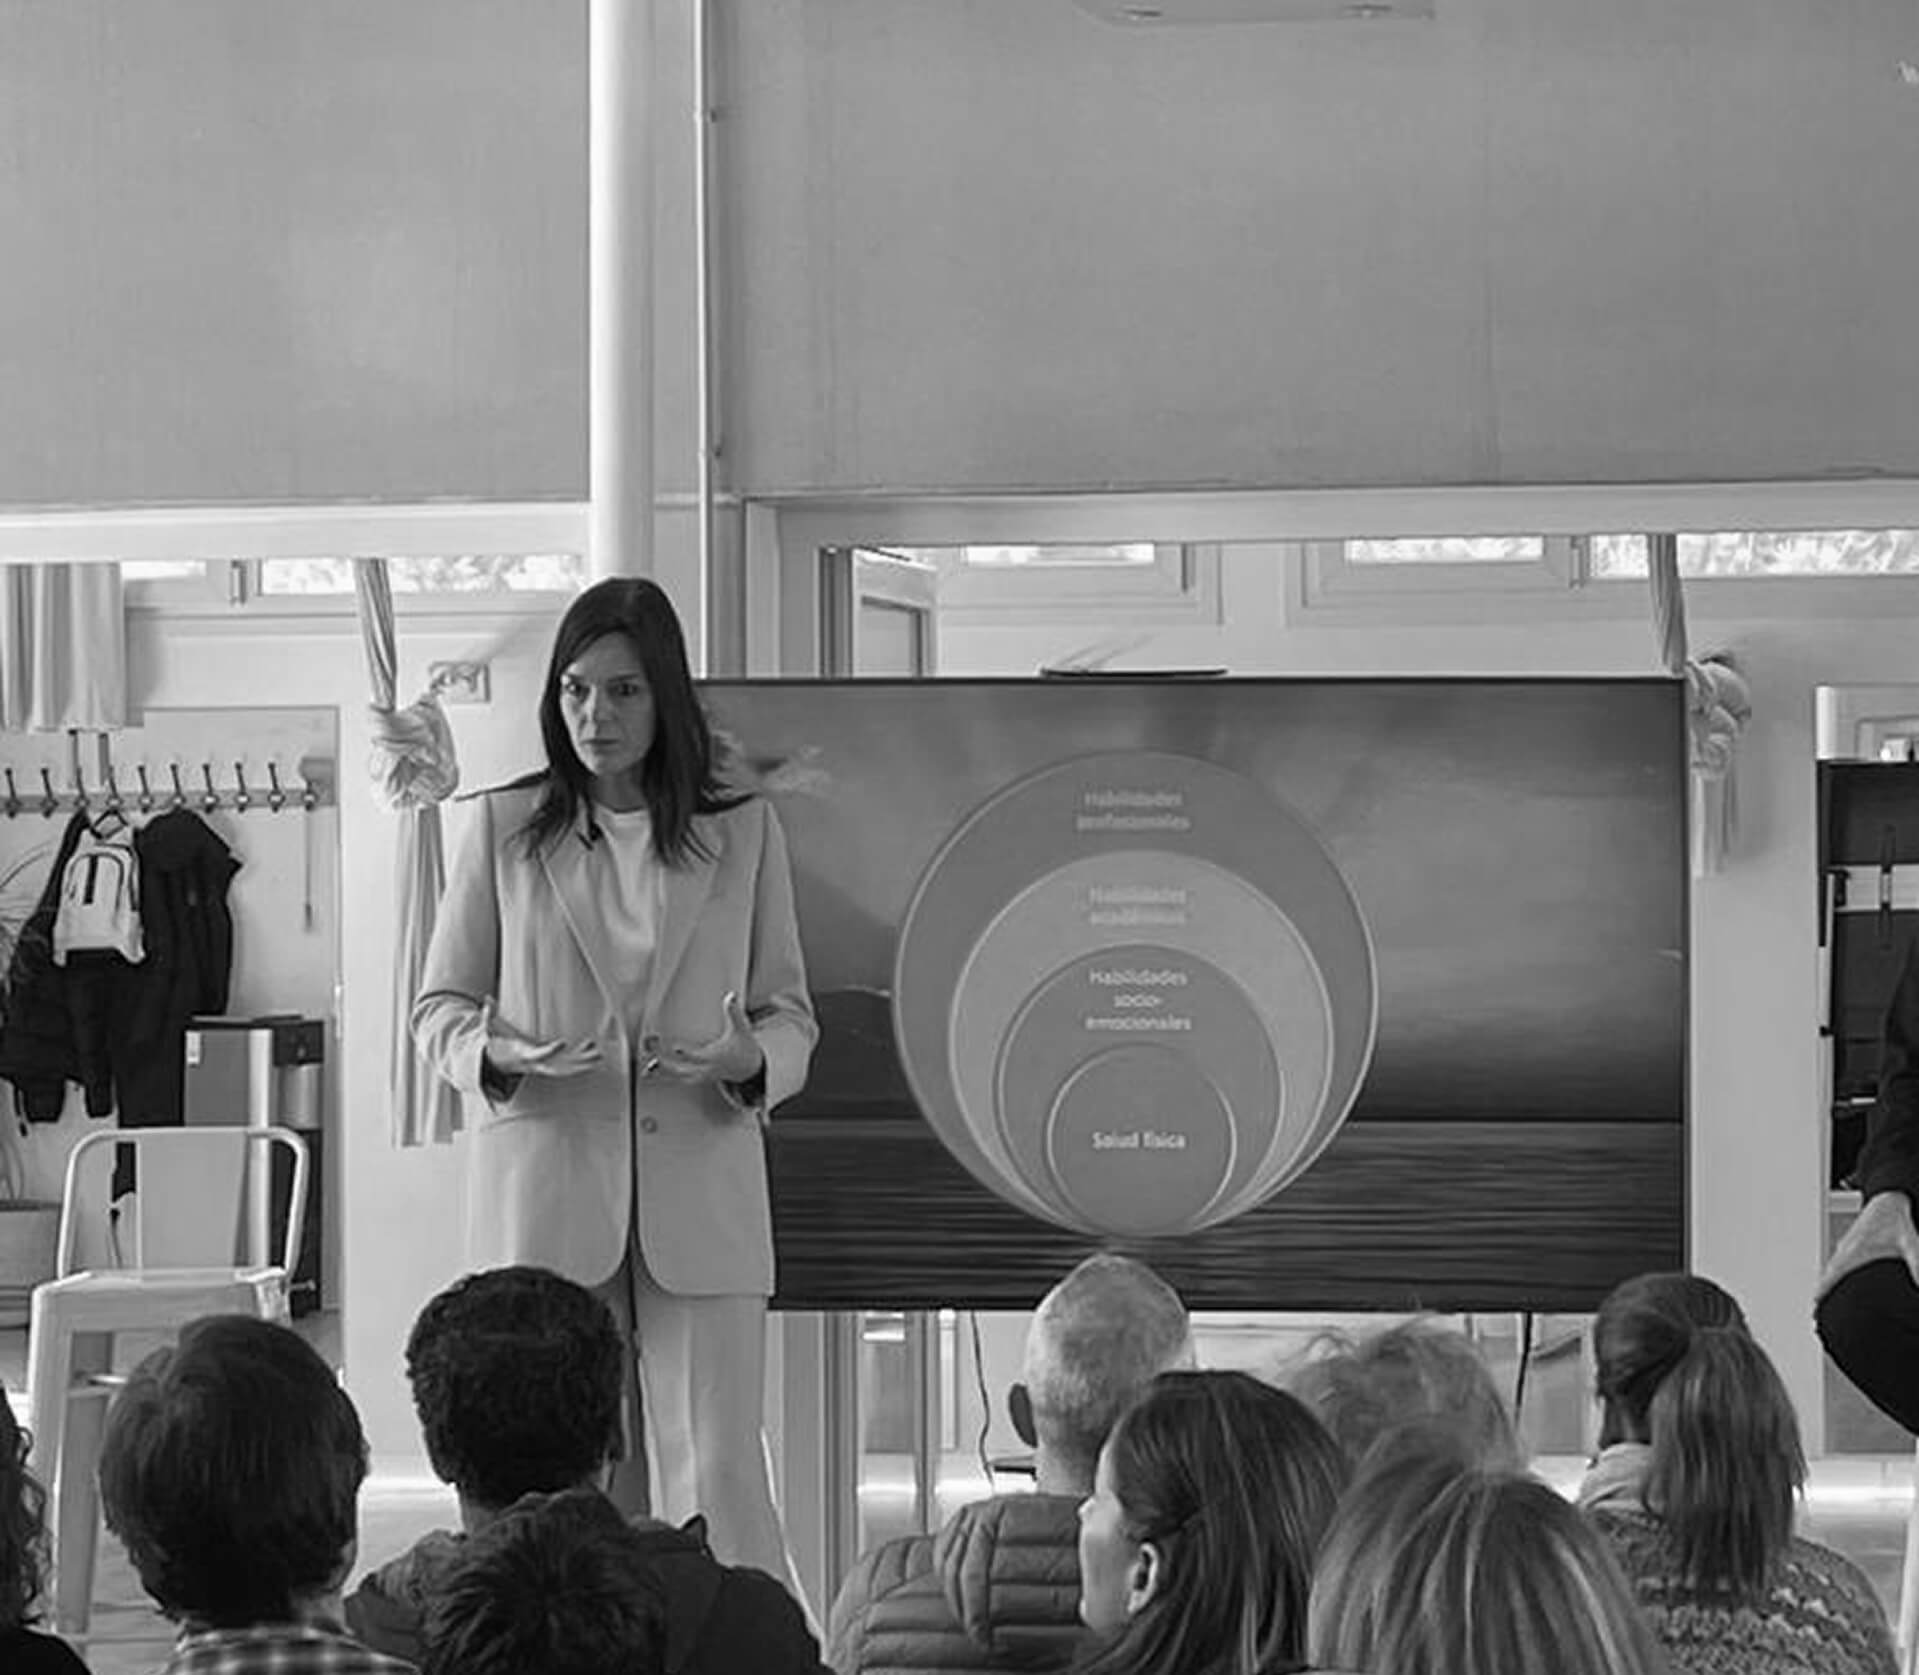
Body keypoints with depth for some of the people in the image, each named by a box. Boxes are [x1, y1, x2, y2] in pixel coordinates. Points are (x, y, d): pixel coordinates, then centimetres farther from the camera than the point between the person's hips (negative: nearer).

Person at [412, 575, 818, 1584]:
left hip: (700, 1194, 0)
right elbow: (439, 1007, 11)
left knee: (718, 1474, -7)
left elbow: (790, 1014, 12)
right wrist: (501, 1054, -11)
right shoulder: (504, 828, 8)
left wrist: (750, 1062, -12)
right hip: (543, 1188, 0)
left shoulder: (743, 832, 10)